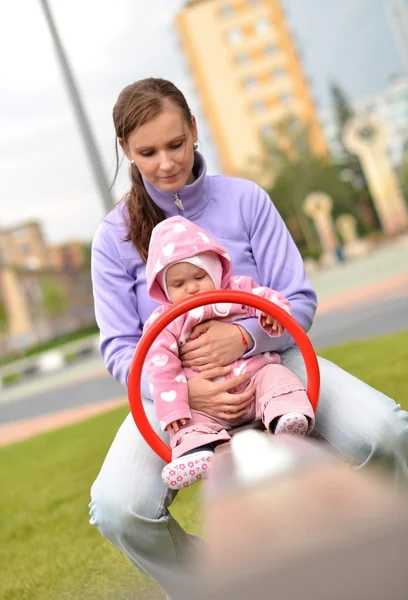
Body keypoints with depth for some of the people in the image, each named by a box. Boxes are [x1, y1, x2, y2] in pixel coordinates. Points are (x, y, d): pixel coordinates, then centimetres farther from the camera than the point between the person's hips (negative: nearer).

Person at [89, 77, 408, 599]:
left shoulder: (245, 199, 0)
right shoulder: (115, 236, -1)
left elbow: (299, 300, -3)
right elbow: (120, 347, -5)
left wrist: (245, 336, -27)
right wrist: (184, 389, -27)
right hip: (173, 391, 0)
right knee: (117, 509, -28)